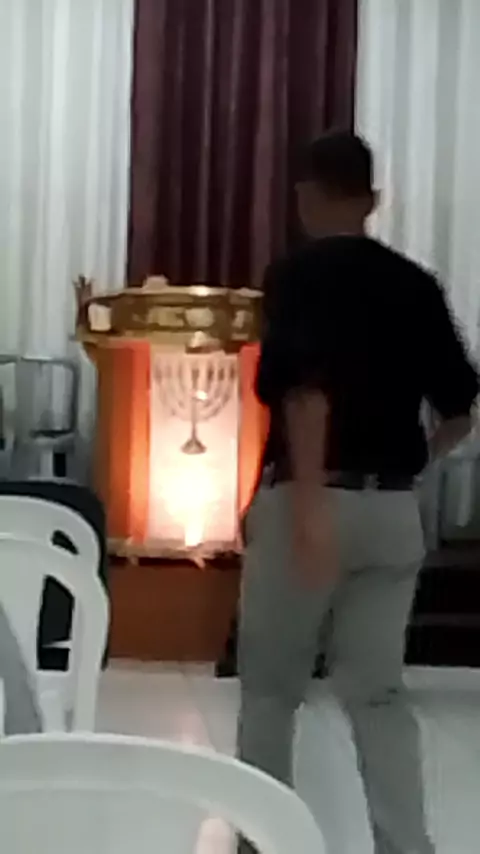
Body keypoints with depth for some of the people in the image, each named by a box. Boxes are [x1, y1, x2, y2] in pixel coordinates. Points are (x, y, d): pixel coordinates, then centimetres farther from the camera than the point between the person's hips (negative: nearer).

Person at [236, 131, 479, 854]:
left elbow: (308, 388, -22)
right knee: (378, 691, 10)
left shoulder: (297, 275, -7)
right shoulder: (416, 284, 9)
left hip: (311, 501, -4)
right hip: (395, 511, 4)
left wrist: (309, 504, -26)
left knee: (270, 683, 14)